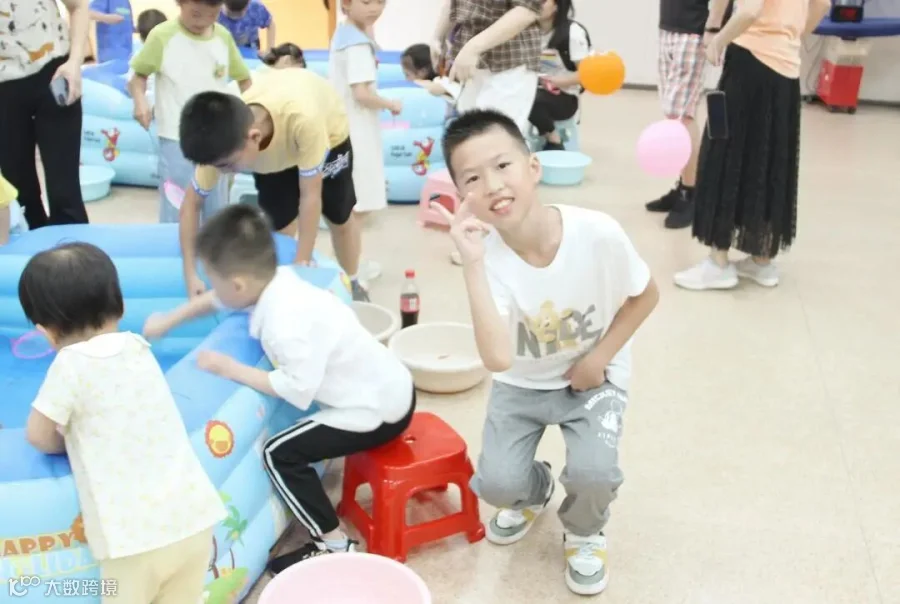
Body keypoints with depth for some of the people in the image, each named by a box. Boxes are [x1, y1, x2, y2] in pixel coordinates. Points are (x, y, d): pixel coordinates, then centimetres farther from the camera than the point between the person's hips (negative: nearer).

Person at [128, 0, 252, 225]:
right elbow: (139, 75, -1)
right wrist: (140, 100, -20)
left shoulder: (224, 37, 4)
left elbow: (244, 78, 14)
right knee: (175, 217, -1)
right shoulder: (162, 36, -8)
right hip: (177, 139, -4)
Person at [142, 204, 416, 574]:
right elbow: (217, 300, 16)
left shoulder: (284, 325, -29)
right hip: (393, 387, 10)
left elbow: (298, 389, -29)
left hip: (379, 412, -10)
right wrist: (167, 322, 27)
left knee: (280, 455, -6)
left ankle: (333, 545, 0)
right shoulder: (278, 280, -1)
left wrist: (232, 370, -19)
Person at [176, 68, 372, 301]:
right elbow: (191, 204, -26)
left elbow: (310, 196, -40)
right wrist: (191, 275, -32)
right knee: (279, 229, -6)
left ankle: (353, 285, 36)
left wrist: (302, 264, -35)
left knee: (340, 219, 12)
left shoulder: (303, 119, -51)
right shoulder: (225, 140, -37)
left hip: (327, 131, -2)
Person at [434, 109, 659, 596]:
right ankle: (534, 494, 27)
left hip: (594, 376, -1)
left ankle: (584, 533, 15)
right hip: (521, 383, 1)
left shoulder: (597, 234, -29)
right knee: (497, 484, -14)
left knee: (592, 472, -24)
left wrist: (599, 359, -15)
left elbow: (645, 296, -7)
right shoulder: (487, 255, -28)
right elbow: (498, 359, -42)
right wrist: (472, 264, -46)